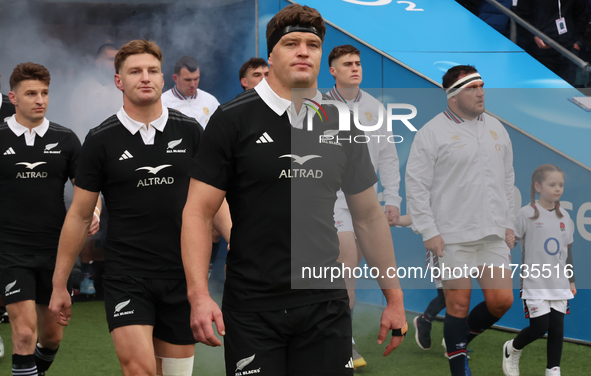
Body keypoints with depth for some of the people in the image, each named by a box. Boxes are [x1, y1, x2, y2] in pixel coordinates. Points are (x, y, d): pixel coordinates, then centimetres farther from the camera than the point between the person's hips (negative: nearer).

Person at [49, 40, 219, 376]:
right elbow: (79, 214, 4)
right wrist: (59, 284, 4)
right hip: (126, 275, -2)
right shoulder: (101, 140, 0)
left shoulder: (190, 131, 4)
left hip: (182, 274, 2)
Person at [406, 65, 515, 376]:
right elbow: (416, 185, -7)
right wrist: (429, 232, -11)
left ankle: (460, 340, 25)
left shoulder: (496, 128, 13)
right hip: (453, 237, -5)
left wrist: (508, 224, 14)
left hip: (493, 234, 5)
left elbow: (507, 179, 20)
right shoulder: (431, 133, -6)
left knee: (501, 300, 0)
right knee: (458, 304, -1)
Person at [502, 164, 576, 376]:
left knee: (557, 327, 1)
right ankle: (512, 349, 21)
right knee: (539, 327, -7)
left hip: (559, 283, 5)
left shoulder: (564, 217, 9)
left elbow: (568, 250, 16)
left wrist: (571, 281, 16)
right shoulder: (527, 214, -8)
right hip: (535, 283, -5)